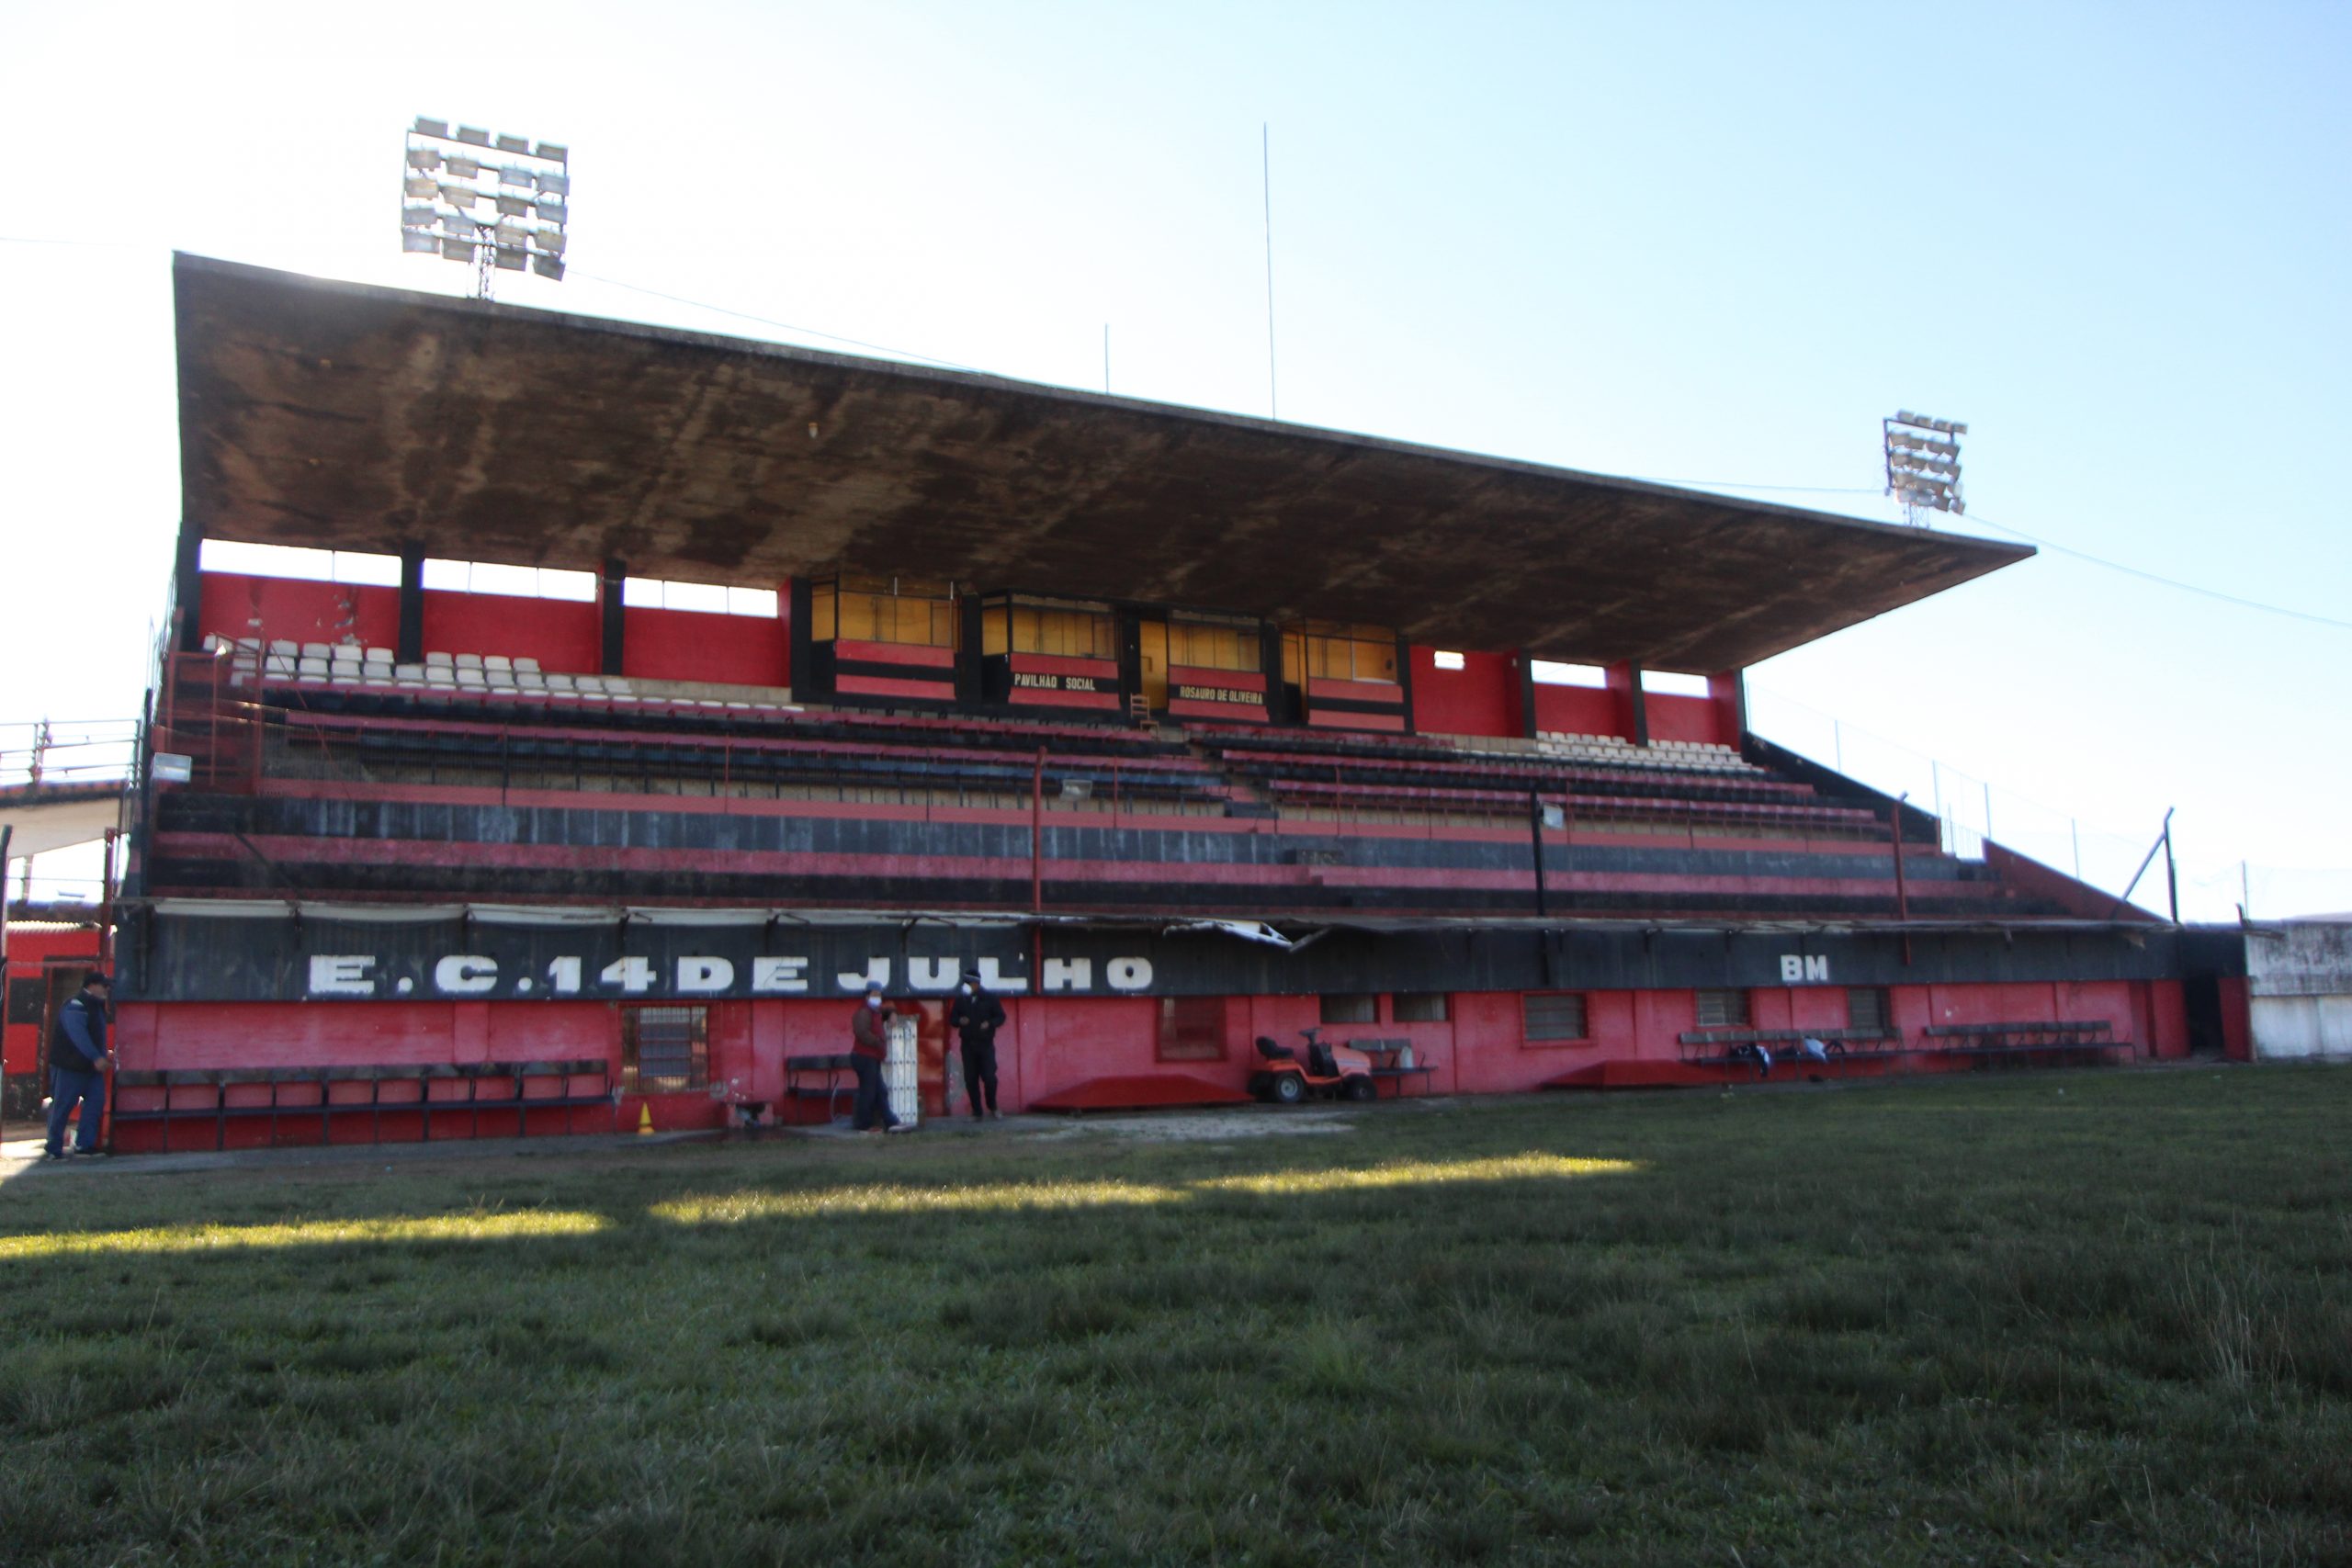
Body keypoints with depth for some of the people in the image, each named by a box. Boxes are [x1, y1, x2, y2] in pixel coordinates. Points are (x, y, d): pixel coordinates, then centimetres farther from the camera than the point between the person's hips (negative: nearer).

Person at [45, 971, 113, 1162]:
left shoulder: (96, 1007, 16)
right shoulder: (75, 1006, -15)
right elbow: (78, 1035, -25)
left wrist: (104, 1054, 22)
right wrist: (96, 1057, -29)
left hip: (91, 1067, 9)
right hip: (70, 1065, -9)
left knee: (96, 1101, 0)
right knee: (62, 1106, 0)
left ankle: (84, 1145, 2)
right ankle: (54, 1148, 9)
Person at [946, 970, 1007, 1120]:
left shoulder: (989, 999, 2)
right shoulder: (961, 999, 7)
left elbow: (1001, 1016, 5)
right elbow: (952, 1018, 12)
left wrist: (990, 1023, -14)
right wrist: (959, 1021, -11)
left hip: (986, 1044, -2)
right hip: (968, 1044, 2)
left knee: (989, 1077, -7)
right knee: (970, 1080, 2)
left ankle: (992, 1107, 16)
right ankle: (977, 1112, 11)